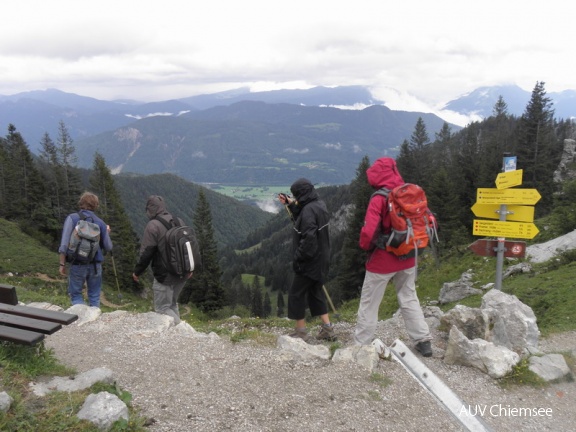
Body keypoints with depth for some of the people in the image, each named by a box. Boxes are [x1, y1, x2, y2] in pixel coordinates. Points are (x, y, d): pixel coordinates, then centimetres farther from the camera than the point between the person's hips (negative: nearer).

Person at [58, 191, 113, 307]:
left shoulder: (72, 218, -5)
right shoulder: (101, 223, 2)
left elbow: (64, 244, -11)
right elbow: (108, 247, 6)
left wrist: (62, 264, -4)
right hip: (95, 266, 2)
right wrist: (107, 233, 23)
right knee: (94, 296, 15)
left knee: (76, 294, 10)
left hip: (77, 265, -2)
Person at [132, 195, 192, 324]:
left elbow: (146, 253, -15)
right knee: (172, 304, 22)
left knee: (162, 308, 3)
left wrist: (137, 272, -1)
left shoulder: (153, 225, -15)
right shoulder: (179, 221, 7)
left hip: (165, 276, -7)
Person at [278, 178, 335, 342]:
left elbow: (309, 238, -28)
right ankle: (327, 329, 21)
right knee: (315, 292, 19)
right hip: (320, 260, 9)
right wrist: (291, 205, 13)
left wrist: (298, 258, -19)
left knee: (296, 293, 5)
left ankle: (301, 332, 13)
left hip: (309, 261, -9)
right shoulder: (319, 204, 6)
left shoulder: (308, 210, -22)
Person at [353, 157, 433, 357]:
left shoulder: (379, 199, -18)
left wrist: (366, 247, -5)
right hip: (407, 259, 6)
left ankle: (361, 345, 16)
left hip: (382, 260, -5)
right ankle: (423, 341, 21)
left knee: (369, 303, 8)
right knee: (409, 299, 20)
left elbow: (369, 232, -26)